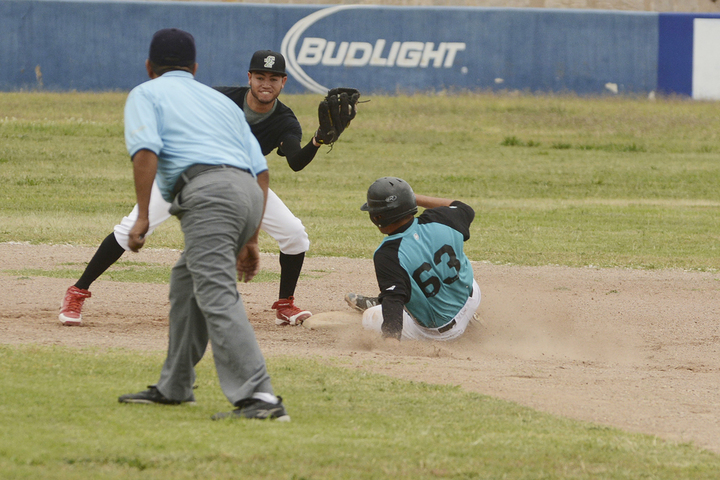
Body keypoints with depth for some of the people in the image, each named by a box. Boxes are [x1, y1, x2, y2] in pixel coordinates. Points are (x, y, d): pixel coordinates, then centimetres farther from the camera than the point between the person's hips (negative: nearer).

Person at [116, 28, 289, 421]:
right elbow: (260, 169, 23)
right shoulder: (221, 100, 33)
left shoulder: (146, 94, 17)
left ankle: (259, 397, -30)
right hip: (249, 194, 7)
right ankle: (174, 388, 32)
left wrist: (142, 216, -8)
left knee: (216, 296, -16)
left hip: (207, 192, -7)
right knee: (186, 281, 25)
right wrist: (251, 240, 23)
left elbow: (146, 149, -5)